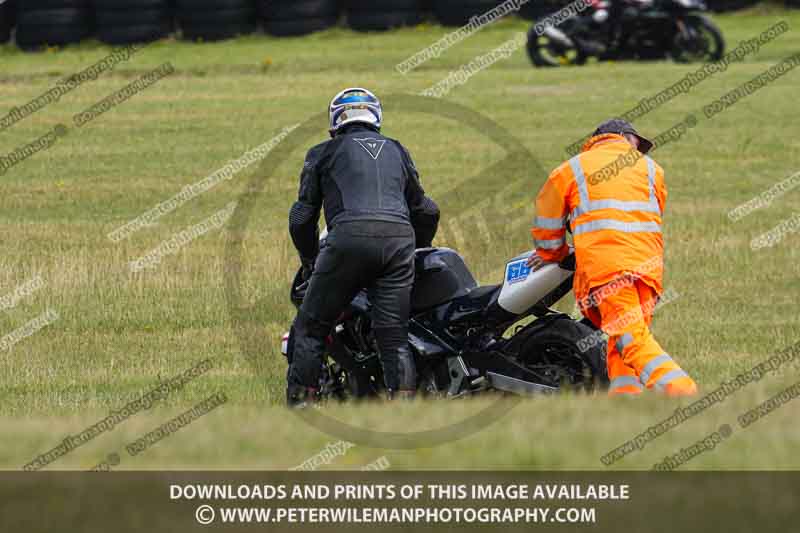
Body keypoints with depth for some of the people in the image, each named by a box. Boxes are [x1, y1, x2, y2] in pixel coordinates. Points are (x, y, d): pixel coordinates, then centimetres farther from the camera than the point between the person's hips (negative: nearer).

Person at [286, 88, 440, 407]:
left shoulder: (323, 153, 19)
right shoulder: (397, 151, 28)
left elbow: (303, 215, 17)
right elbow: (424, 210, 31)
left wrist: (309, 259, 31)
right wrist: (419, 249, 46)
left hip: (350, 237, -3)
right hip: (399, 237, 3)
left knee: (310, 328, 6)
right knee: (394, 336, 4)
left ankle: (299, 404, -1)